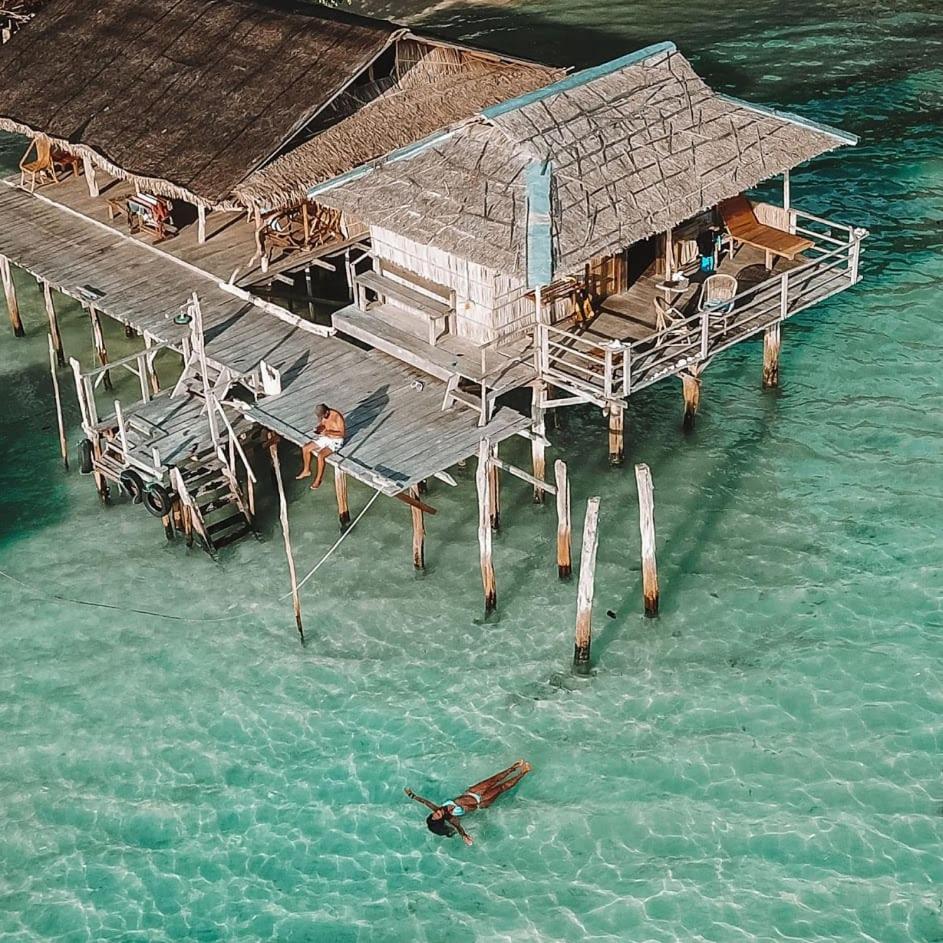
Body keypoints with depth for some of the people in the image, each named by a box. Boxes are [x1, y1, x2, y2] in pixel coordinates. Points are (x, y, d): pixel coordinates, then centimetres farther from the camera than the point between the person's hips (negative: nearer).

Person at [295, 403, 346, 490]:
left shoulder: (337, 417, -28)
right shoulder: (323, 415, -8)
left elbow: (342, 433, -23)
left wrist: (328, 432, -33)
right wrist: (318, 428, -13)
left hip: (336, 441, -7)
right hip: (326, 437, 8)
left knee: (320, 455, -28)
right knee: (305, 448, -1)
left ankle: (318, 480, -11)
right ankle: (306, 470, 21)